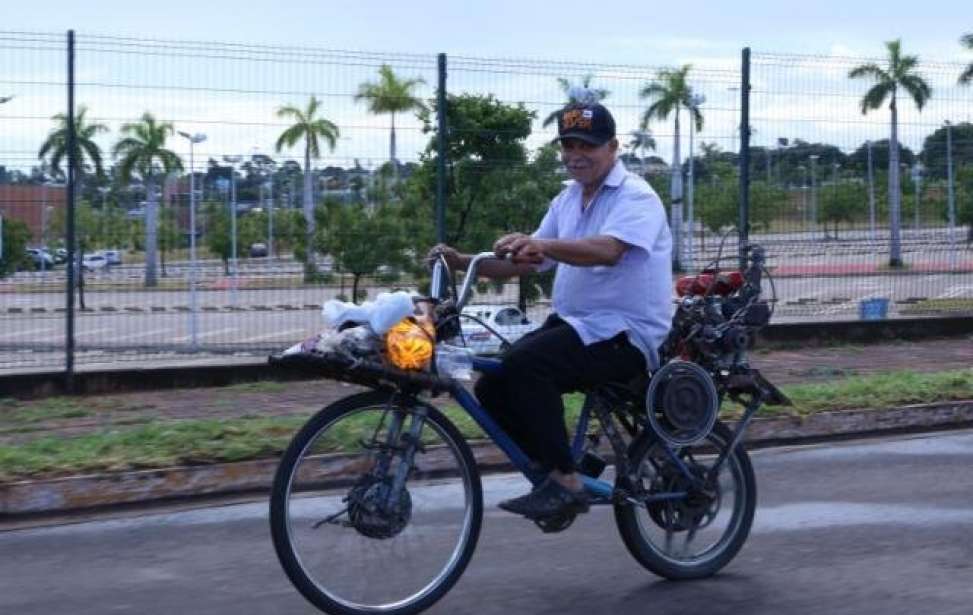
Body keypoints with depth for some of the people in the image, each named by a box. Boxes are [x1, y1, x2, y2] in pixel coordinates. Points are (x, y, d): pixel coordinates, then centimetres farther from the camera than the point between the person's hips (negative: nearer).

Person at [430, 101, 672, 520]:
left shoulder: (636, 197, -10)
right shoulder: (567, 201, 15)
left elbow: (607, 250, -31)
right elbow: (526, 262, 13)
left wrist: (540, 243, -45)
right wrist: (463, 261, -2)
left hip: (625, 333, -8)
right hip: (572, 323, 8)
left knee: (524, 364, -29)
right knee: (492, 387, -6)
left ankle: (565, 483, -22)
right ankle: (557, 469, 8)